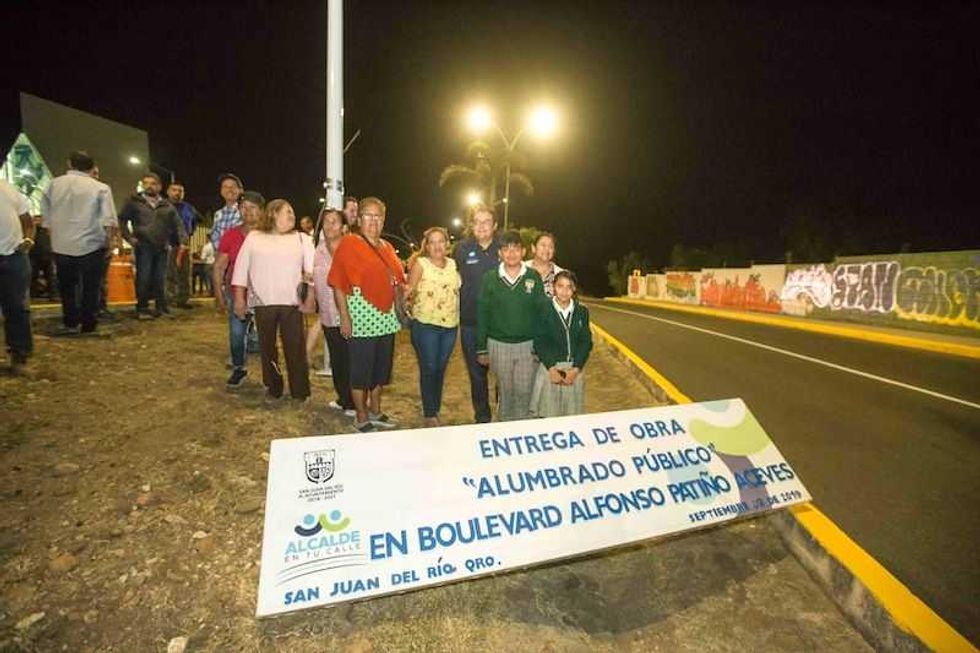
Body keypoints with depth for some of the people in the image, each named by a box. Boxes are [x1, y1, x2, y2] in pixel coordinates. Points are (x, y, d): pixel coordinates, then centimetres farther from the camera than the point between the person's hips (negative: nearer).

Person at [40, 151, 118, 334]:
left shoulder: (53, 185, 4)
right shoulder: (100, 188, -6)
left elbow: (45, 218, 5)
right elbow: (109, 222, -13)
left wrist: (58, 235, 17)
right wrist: (107, 241, 0)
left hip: (61, 246, 3)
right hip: (91, 245, -3)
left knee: (66, 287, 17)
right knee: (90, 288, 7)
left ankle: (70, 323, 17)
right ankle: (88, 325, 10)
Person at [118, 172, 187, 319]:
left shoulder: (167, 205, 14)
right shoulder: (135, 202, 7)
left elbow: (178, 224, 10)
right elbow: (121, 219, 7)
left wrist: (183, 241, -3)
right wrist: (128, 237, -3)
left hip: (162, 248, 2)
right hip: (143, 247, -2)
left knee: (160, 279, 6)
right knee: (143, 279, -1)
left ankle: (162, 307, 14)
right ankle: (142, 309, 7)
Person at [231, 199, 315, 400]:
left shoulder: (302, 238, 8)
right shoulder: (254, 237, 8)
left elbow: (312, 269, 2)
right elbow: (241, 268, 7)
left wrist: (310, 297, -6)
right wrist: (239, 298, 2)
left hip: (291, 302, -1)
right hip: (263, 301, 1)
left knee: (295, 347, 0)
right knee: (267, 346, 9)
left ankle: (300, 390, 9)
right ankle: (273, 388, 22)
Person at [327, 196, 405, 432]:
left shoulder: (387, 247, 14)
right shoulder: (348, 243, -6)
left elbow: (396, 281, 17)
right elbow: (338, 284, -12)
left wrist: (401, 306, 7)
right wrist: (344, 316, -17)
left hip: (386, 318, 7)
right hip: (362, 317, -7)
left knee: (381, 366, 15)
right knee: (361, 368, 3)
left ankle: (375, 410, 32)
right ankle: (361, 417, 18)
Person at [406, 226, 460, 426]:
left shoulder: (453, 264, 9)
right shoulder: (420, 264, -3)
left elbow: (459, 290, 15)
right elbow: (409, 291, -7)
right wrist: (409, 294, -25)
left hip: (450, 326, 4)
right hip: (425, 325, -4)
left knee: (441, 369, 14)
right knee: (428, 369, 1)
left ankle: (436, 408, 29)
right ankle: (429, 414, 14)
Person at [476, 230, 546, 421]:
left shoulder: (533, 277, 0)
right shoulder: (490, 278, -1)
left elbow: (541, 313, 0)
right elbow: (482, 314, 1)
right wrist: (481, 348, 0)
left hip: (528, 345, 0)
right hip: (498, 345, 0)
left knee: (524, 392, 5)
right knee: (505, 391, 11)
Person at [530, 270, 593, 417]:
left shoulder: (582, 311, 6)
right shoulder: (543, 309, -3)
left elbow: (586, 342, 2)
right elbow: (540, 343, -6)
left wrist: (576, 369, -9)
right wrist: (551, 368, -14)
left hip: (574, 369, 3)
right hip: (549, 367, -2)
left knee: (572, 414, 5)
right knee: (547, 414, -1)